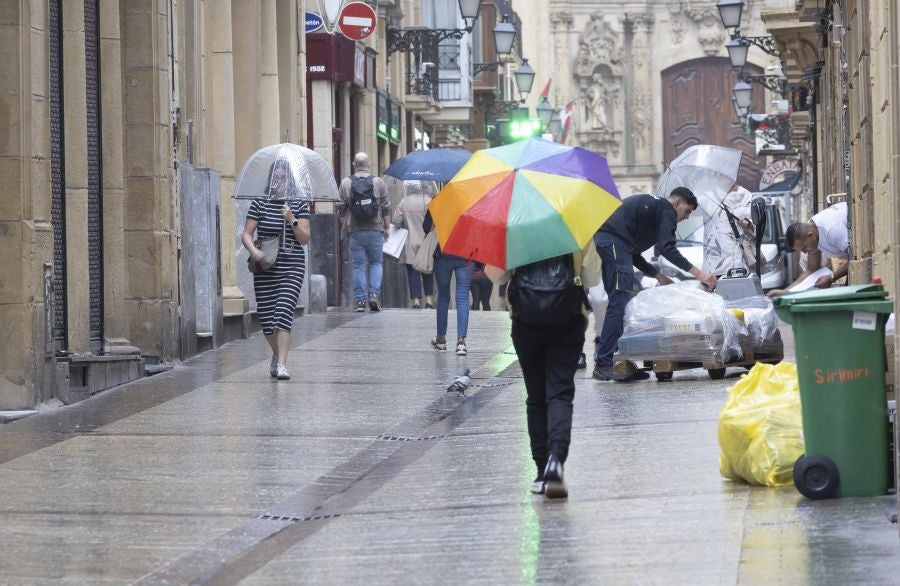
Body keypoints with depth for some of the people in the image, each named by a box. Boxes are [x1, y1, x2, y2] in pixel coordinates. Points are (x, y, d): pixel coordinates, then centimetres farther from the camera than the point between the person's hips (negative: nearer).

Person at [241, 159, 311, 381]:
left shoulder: (300, 204, 3)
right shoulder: (260, 203, 2)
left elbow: (305, 238, 0)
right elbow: (246, 233, 0)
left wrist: (292, 220, -16)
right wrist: (253, 250, -19)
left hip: (292, 267, -2)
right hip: (265, 268, 2)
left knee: (283, 312, -16)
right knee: (265, 315, 3)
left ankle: (281, 363, -19)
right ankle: (277, 353, 31)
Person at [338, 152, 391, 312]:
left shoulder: (346, 183, 0)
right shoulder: (378, 182, 0)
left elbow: (341, 208, 3)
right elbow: (386, 207, 2)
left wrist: (343, 225, 17)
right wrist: (387, 227, 11)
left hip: (354, 231, 0)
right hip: (375, 229, 0)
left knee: (358, 265, 4)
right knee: (376, 263, 11)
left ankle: (360, 300, 2)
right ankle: (374, 294, -4)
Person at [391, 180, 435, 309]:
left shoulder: (404, 203, -5)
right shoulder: (429, 201, -5)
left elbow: (396, 221, -8)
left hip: (411, 244, -1)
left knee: (413, 273, 2)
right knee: (427, 272, 11)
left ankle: (416, 301, -4)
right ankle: (429, 300, 7)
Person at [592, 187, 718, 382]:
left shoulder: (650, 205, 33)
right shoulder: (666, 210, 4)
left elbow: (633, 254, 31)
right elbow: (667, 249, -11)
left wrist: (659, 276, 26)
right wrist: (697, 273, -10)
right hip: (615, 240, -10)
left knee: (618, 301, 11)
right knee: (619, 302, -12)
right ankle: (604, 364, -17)